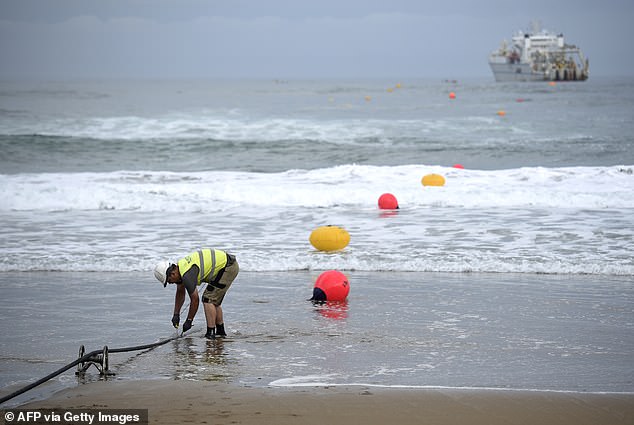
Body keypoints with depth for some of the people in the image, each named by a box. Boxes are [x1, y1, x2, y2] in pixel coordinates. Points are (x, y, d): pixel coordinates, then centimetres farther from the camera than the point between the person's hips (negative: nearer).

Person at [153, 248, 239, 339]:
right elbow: (180, 293, 20)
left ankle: (210, 333, -12)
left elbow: (195, 300, -17)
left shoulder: (187, 275, -24)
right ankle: (220, 331, 25)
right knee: (214, 300, 17)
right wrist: (176, 314, 21)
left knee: (208, 299, -11)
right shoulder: (179, 267, 5)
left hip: (228, 266, -10)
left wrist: (188, 321, -6)